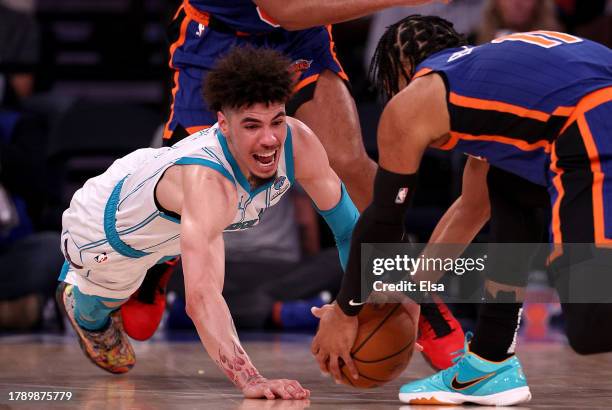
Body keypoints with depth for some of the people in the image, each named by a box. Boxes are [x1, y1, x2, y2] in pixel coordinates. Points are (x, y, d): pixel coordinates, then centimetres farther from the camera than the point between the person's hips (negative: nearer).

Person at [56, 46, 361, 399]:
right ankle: (77, 296, 51)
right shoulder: (208, 183, -52)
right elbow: (201, 296, -62)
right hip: (107, 233, -6)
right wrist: (249, 380, -73)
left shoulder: (299, 142, -33)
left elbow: (347, 221, -17)